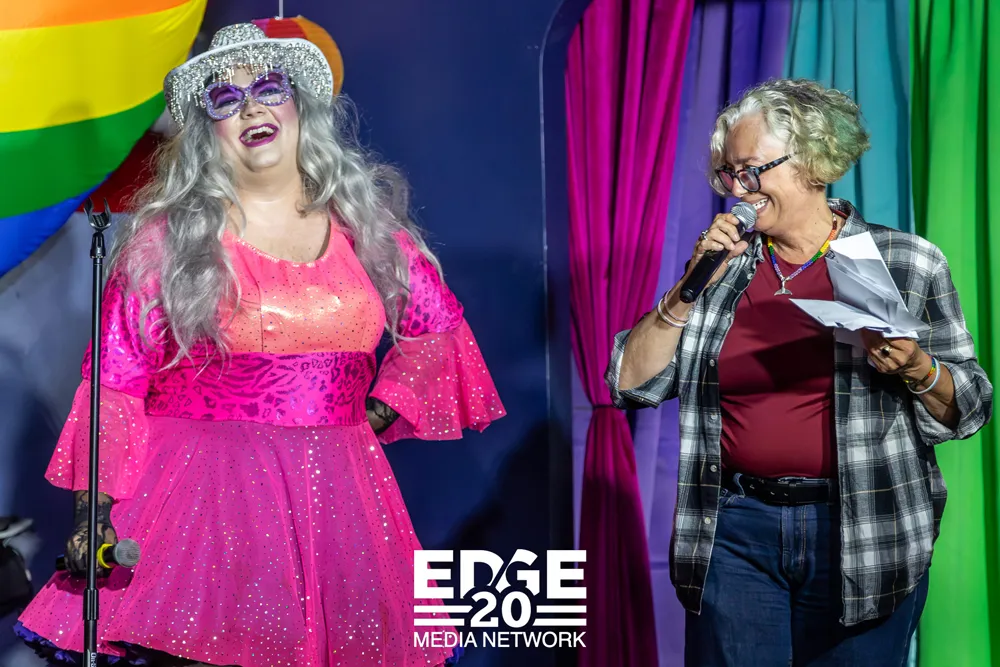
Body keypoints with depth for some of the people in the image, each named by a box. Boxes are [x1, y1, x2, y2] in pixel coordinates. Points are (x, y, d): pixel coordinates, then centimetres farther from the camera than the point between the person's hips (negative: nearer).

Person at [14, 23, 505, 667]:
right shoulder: (168, 234, -1)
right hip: (197, 490, -2)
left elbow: (436, 322, 18)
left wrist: (381, 412, 7)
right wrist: (94, 508, -10)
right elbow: (117, 378, -3)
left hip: (337, 494, 3)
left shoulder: (362, 220, 7)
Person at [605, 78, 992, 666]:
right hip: (734, 530, 2)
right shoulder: (722, 266, 6)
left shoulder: (907, 263, -1)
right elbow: (632, 384, 2)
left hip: (863, 535, -2)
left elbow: (969, 410, 3)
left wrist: (916, 369, -17)